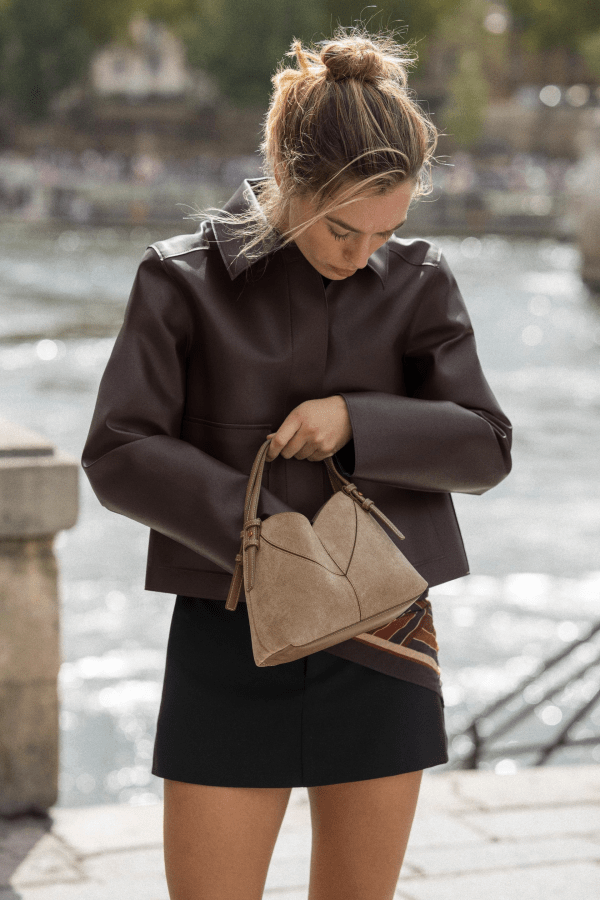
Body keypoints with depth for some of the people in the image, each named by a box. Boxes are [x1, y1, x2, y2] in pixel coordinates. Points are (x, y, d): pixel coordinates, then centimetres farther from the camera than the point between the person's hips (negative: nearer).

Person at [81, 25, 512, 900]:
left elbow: (485, 447, -1)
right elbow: (119, 454, -9)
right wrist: (264, 532, -19)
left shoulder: (419, 282, 2)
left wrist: (356, 419, -17)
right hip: (229, 641, -2)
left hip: (381, 642, 2)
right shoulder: (184, 279, -5)